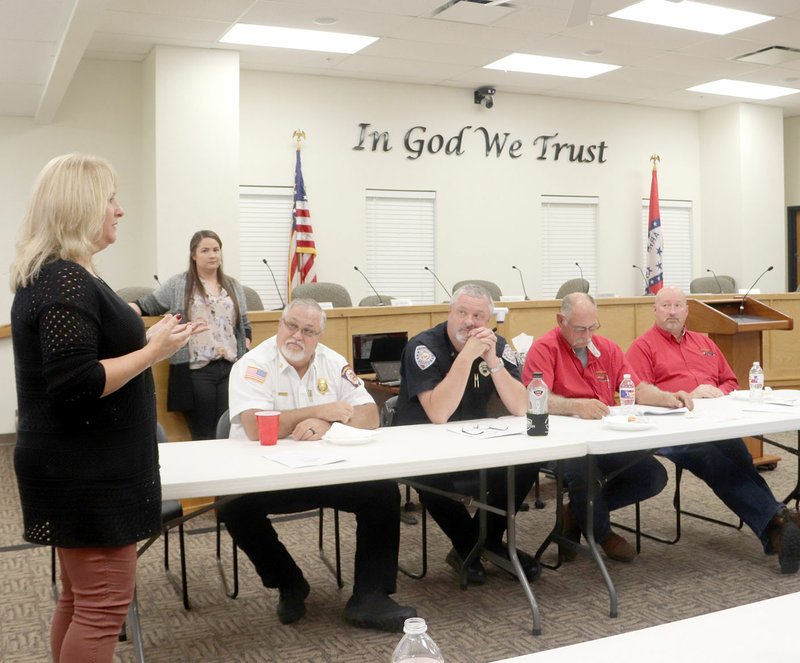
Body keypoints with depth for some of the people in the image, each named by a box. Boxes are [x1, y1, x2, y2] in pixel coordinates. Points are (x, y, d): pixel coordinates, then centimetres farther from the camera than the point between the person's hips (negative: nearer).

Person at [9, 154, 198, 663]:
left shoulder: (54, 275, 13)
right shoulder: (67, 283, -20)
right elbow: (74, 384, -26)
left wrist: (145, 340, 15)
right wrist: (153, 351, -20)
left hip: (82, 466, 11)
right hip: (86, 473, -11)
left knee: (81, 598, 20)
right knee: (105, 605, -2)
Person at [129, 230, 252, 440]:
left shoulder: (233, 286, 15)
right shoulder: (178, 285, 5)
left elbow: (245, 325, 18)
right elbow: (146, 305, 4)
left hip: (231, 367, 3)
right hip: (196, 370, -3)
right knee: (202, 435, 0)